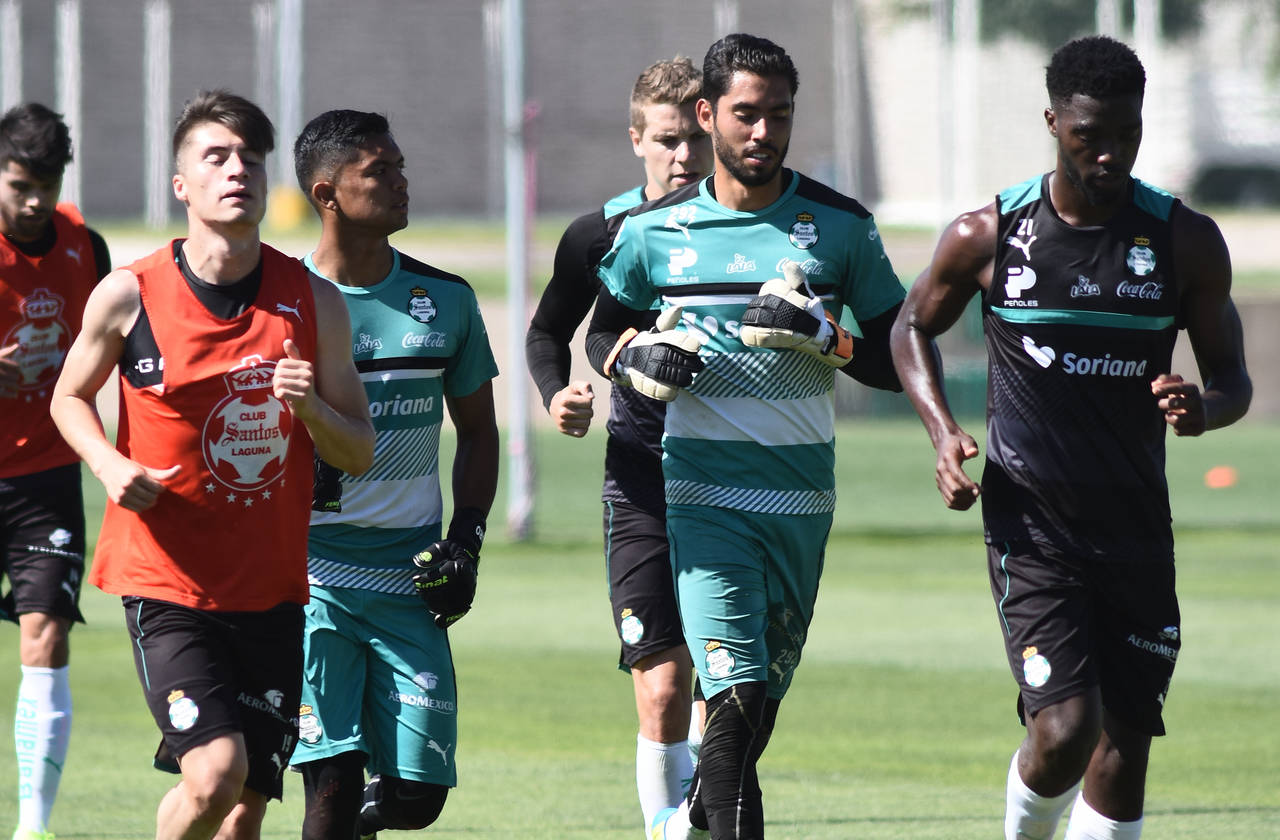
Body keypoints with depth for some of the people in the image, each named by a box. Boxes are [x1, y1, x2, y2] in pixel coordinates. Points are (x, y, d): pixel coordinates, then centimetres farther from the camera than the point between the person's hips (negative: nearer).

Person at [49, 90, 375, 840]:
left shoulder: (314, 303, 1)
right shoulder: (129, 296, -5)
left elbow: (361, 453, 7)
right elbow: (71, 396, 13)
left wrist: (310, 406, -15)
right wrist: (111, 466, -8)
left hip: (271, 591, 3)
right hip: (165, 582, -3)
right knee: (214, 776, -19)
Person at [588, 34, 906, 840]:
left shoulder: (841, 226, 2)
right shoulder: (654, 230, 2)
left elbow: (900, 363, 4)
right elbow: (602, 331, 16)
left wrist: (824, 339, -15)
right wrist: (638, 359, -6)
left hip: (804, 495, 2)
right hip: (705, 493, -2)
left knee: (760, 705, 11)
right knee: (736, 699, -17)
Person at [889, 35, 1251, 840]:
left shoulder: (1187, 241, -1)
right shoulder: (988, 237, -4)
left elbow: (1234, 379, 6)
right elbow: (914, 328, 14)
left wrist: (1202, 409, -19)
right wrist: (943, 432, -3)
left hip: (1137, 528, 3)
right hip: (1032, 524, -3)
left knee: (1125, 746, 4)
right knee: (1065, 730, -16)